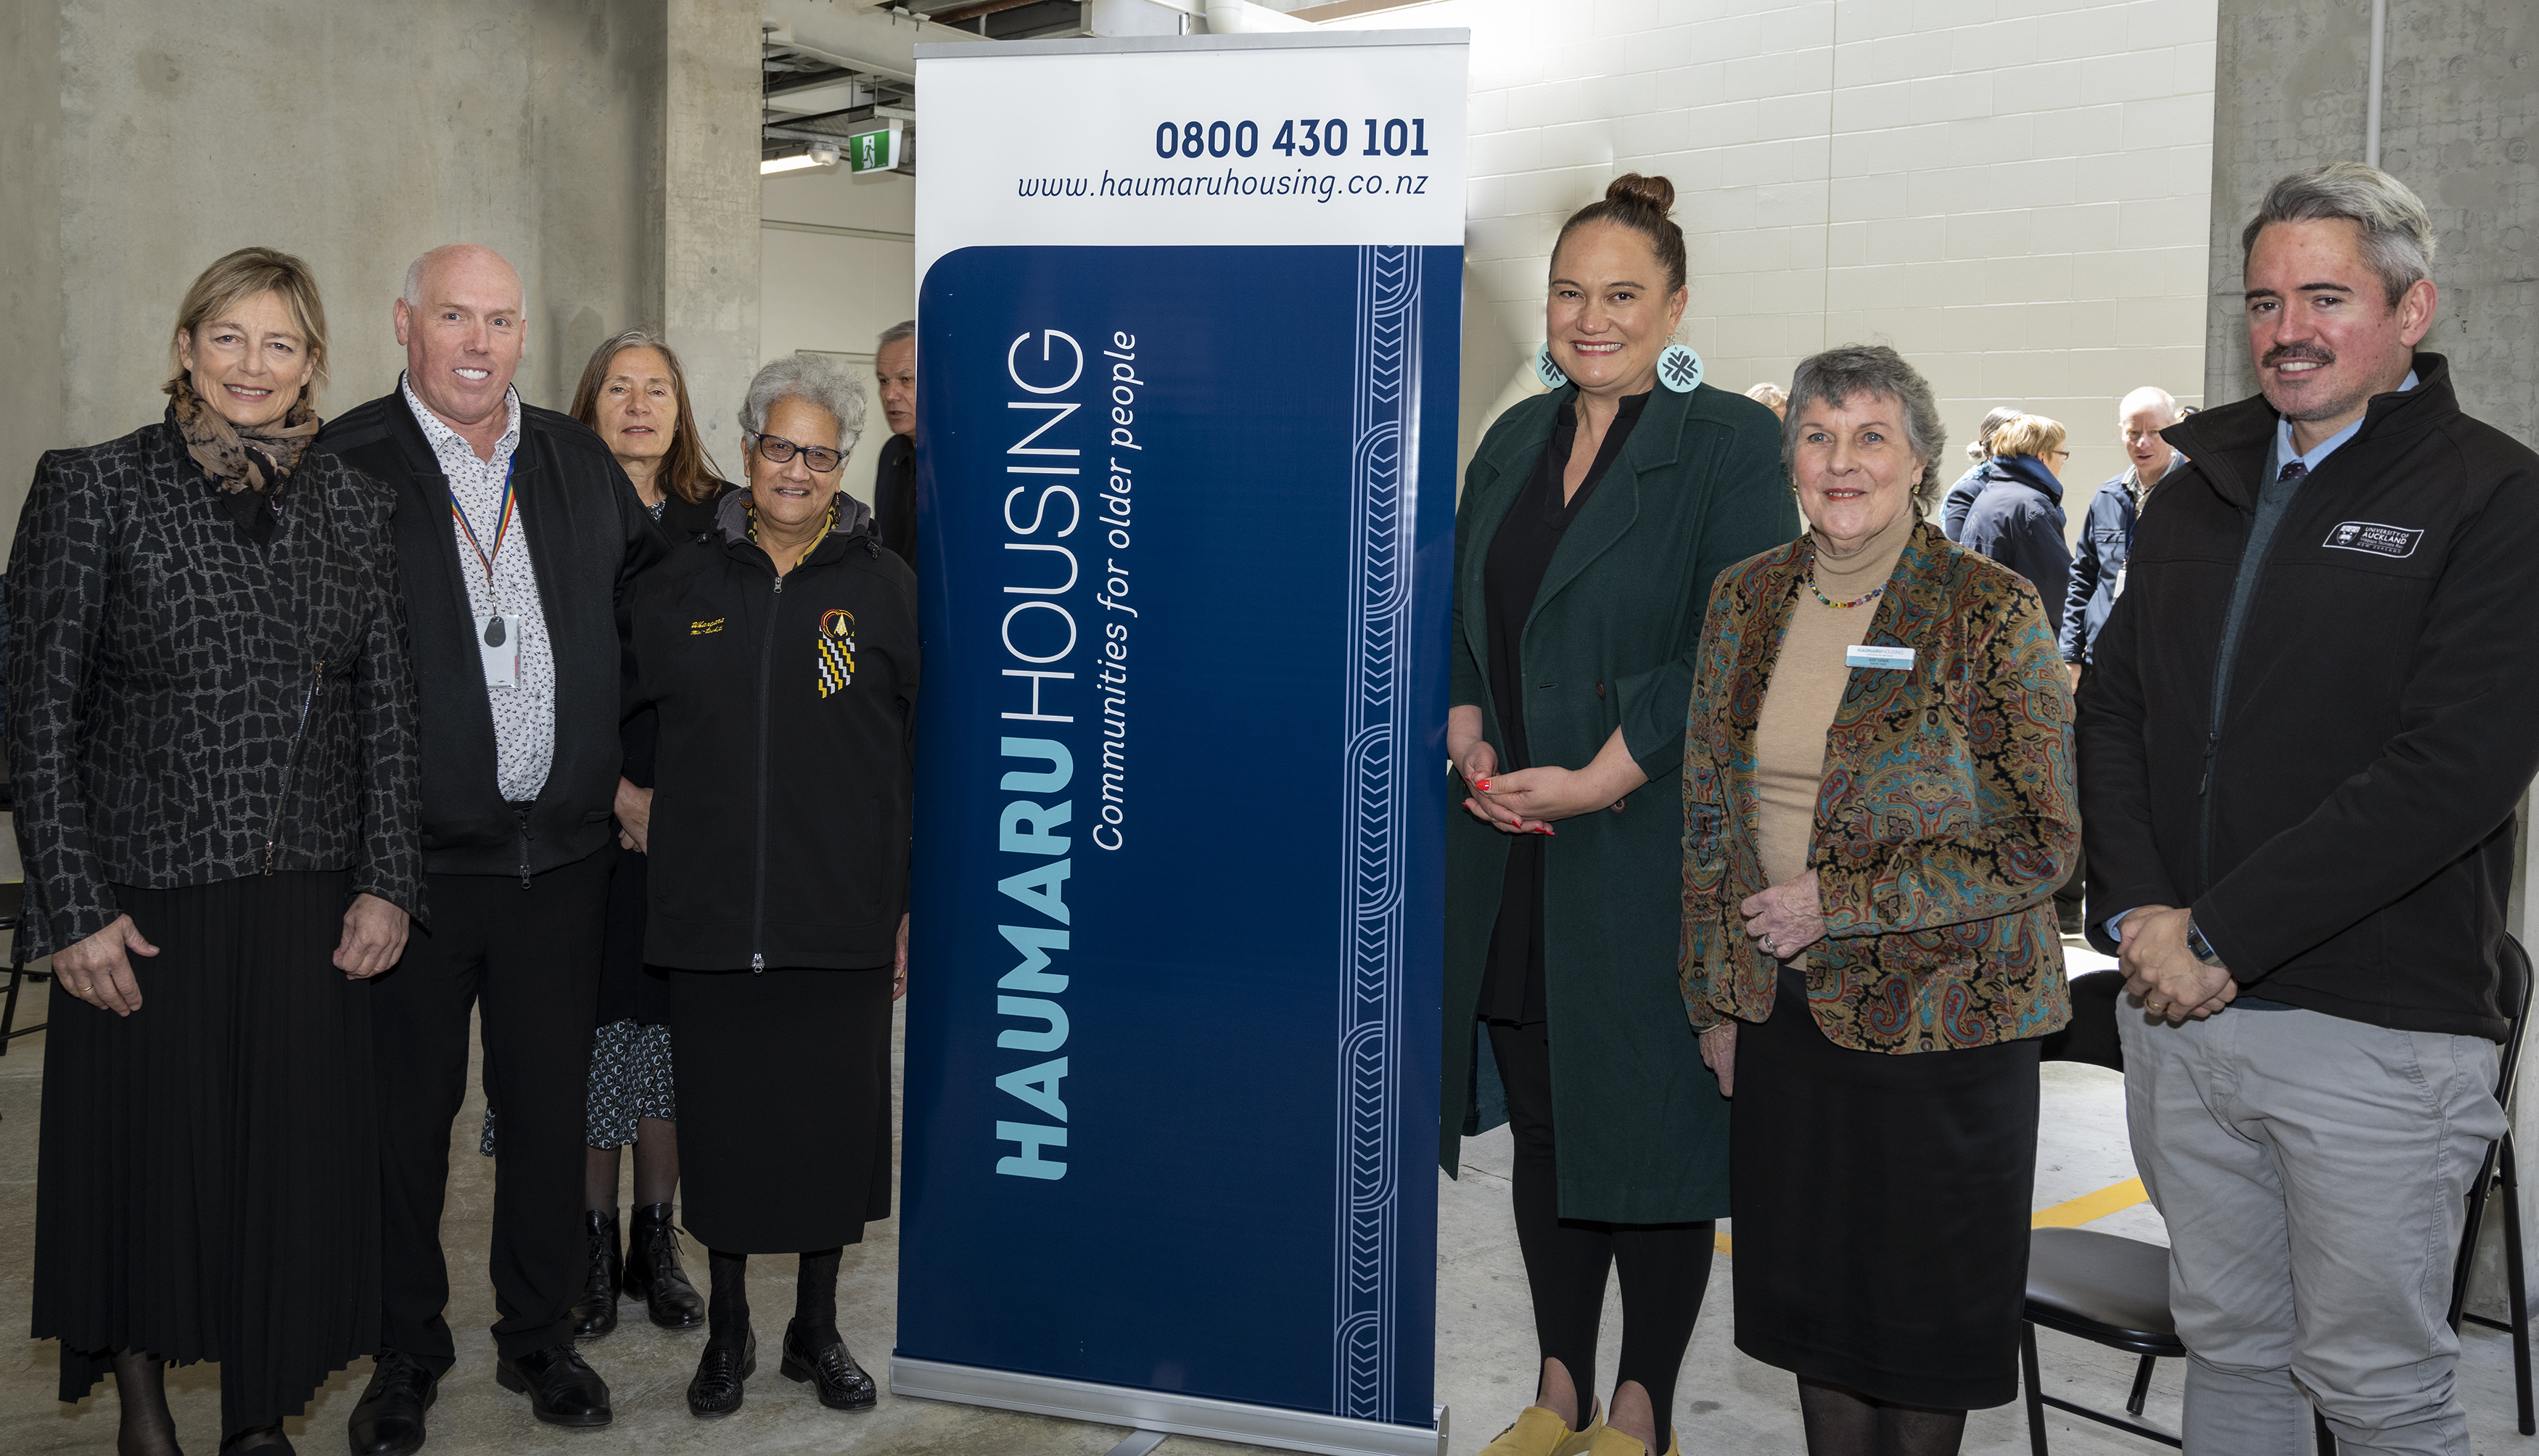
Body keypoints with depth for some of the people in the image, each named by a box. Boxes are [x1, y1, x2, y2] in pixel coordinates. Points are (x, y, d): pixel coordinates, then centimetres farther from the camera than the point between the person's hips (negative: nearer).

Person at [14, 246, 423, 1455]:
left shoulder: (352, 504, 6)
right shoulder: (94, 490, -4)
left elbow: (389, 709, 8)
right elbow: (40, 716, -4)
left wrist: (387, 883, 1)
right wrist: (75, 907, -9)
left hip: (312, 901, 3)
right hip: (148, 898, -2)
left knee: (293, 1160, 7)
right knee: (143, 1159, 9)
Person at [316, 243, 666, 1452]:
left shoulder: (582, 465, 8)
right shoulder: (345, 466, -6)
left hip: (561, 853, 4)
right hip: (412, 857, -4)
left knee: (551, 1104, 12)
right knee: (407, 1110, 9)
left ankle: (538, 1336, 29)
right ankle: (406, 1352, 26)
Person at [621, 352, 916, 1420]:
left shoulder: (884, 588, 0)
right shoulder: (687, 588, 6)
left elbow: (931, 757, 0)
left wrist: (919, 903, -3)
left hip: (842, 919, -1)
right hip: (711, 917, 2)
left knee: (832, 1120, 7)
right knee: (724, 1122, 10)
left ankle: (817, 1330, 26)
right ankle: (727, 1331, 28)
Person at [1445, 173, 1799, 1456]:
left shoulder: (1730, 443, -6)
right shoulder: (1515, 441, 13)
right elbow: (1455, 612, 16)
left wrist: (1595, 780, -16)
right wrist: (1466, 733, -3)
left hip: (1646, 853, -5)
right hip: (1509, 853, 6)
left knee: (1649, 1124, 4)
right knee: (1542, 1127, 13)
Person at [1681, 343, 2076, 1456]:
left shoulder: (1993, 612, -11)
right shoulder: (1746, 600, 4)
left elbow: (2041, 839, -12)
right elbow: (1707, 813, 10)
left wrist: (1842, 900, -15)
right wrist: (1716, 995, 9)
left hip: (1943, 1013, -4)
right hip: (1784, 1008, 4)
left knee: (1927, 1306, 9)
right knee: (1813, 1286, 14)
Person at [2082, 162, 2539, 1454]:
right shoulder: (2200, 487, 13)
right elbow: (2111, 708, 11)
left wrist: (2222, 937, -17)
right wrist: (2136, 914, -5)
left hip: (2375, 1031, -5)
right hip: (2178, 1009, 5)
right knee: (2228, 1349, 16)